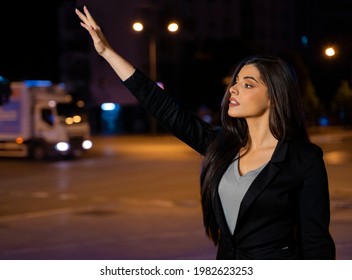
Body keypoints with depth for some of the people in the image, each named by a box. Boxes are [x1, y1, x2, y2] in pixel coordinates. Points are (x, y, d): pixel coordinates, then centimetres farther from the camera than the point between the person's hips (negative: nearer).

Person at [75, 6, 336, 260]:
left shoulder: (305, 159, -13)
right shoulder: (221, 144, 1)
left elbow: (316, 241, -13)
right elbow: (167, 109, 1)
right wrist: (107, 51, 1)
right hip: (226, 256, 6)